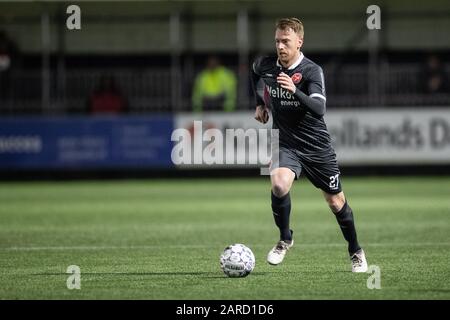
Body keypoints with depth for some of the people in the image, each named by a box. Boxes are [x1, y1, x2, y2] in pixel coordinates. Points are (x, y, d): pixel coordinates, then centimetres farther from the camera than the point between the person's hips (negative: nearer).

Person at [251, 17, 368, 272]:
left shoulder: (312, 71, -18)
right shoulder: (265, 65, -5)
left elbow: (319, 108, -32)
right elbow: (253, 73, 22)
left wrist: (294, 91, -46)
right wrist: (259, 103, 17)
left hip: (317, 146, -2)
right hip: (285, 144, 2)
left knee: (336, 201, 8)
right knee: (279, 184, -28)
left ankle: (356, 252, 31)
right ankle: (285, 239, -5)